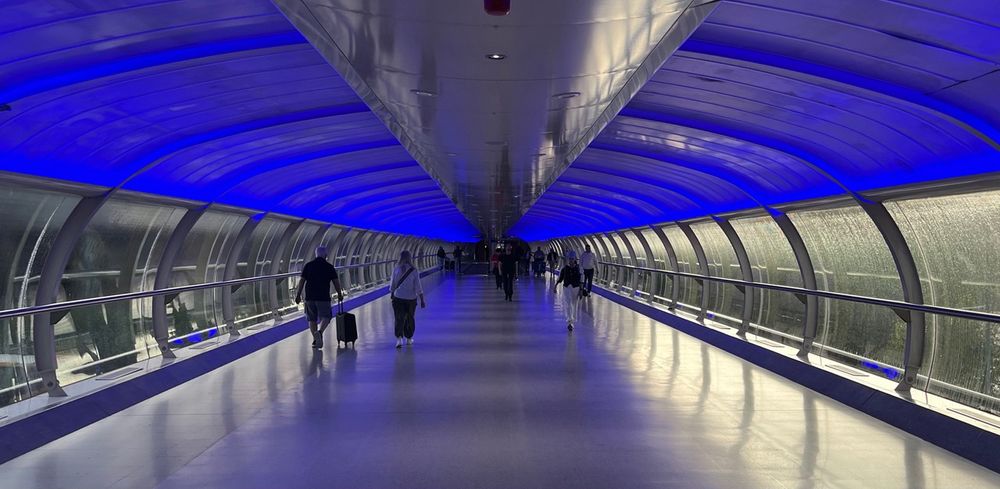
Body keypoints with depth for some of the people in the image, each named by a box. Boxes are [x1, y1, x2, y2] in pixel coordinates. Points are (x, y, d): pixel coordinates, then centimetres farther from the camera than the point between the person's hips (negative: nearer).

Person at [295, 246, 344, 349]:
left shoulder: (308, 266, 5)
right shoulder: (329, 267, 0)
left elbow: (302, 281, 2)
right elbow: (336, 282, 3)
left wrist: (298, 294, 8)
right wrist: (339, 294, 16)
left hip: (309, 297, 3)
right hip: (323, 297, -3)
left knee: (312, 319, 14)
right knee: (325, 317, 3)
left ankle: (315, 339, 12)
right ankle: (319, 332, -24)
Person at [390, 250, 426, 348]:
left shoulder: (396, 270, -6)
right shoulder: (414, 271, -9)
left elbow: (392, 285, 2)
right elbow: (418, 287, -8)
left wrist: (391, 294, 20)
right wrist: (422, 300, -1)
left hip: (398, 298, 0)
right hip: (411, 299, 0)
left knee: (399, 319, 2)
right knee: (410, 319, 16)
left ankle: (399, 338, -16)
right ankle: (409, 338, 28)